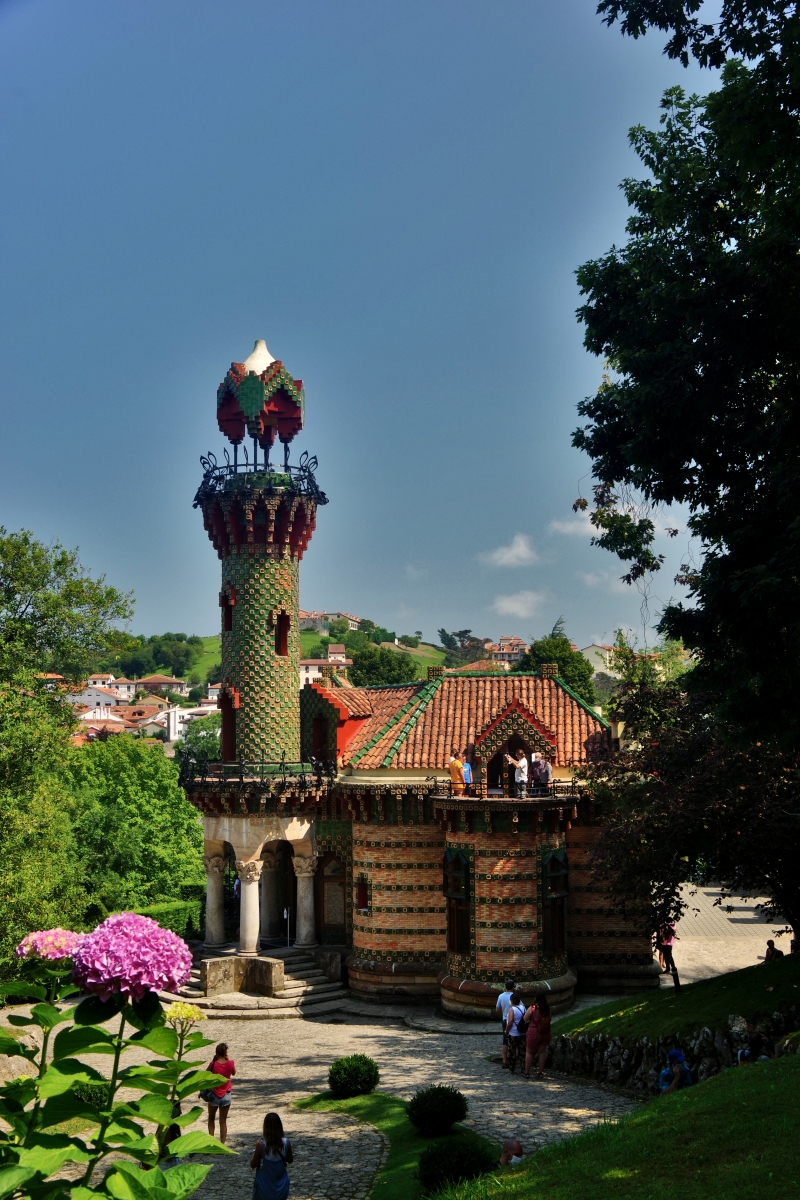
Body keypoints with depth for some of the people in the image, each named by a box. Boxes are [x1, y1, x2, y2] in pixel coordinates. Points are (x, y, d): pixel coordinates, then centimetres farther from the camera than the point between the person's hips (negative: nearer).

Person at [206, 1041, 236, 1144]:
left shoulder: (213, 1064, -16)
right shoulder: (230, 1063, -11)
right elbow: (234, 1073, 10)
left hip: (214, 1095, -1)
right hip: (226, 1095, 1)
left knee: (211, 1119, 18)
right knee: (223, 1121, 8)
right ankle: (222, 1144, 6)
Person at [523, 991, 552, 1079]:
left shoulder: (533, 1008, -14)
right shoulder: (547, 1008, -6)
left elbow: (525, 1019, -5)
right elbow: (549, 1020, 5)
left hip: (533, 1033, -3)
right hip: (545, 1033, 3)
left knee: (529, 1052, 11)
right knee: (542, 1052, 13)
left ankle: (527, 1072, 13)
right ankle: (540, 1073, 15)